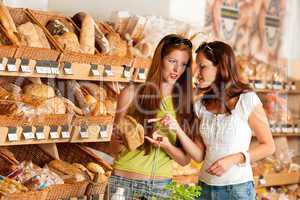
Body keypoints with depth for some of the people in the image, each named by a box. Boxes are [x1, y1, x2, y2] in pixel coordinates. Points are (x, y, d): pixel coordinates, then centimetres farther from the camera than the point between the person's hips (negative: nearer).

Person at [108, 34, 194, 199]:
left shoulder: (184, 104, 2)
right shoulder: (132, 94, -3)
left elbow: (185, 160, 3)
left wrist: (166, 145, -16)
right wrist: (122, 139, -16)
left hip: (162, 185, 2)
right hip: (125, 181, -2)